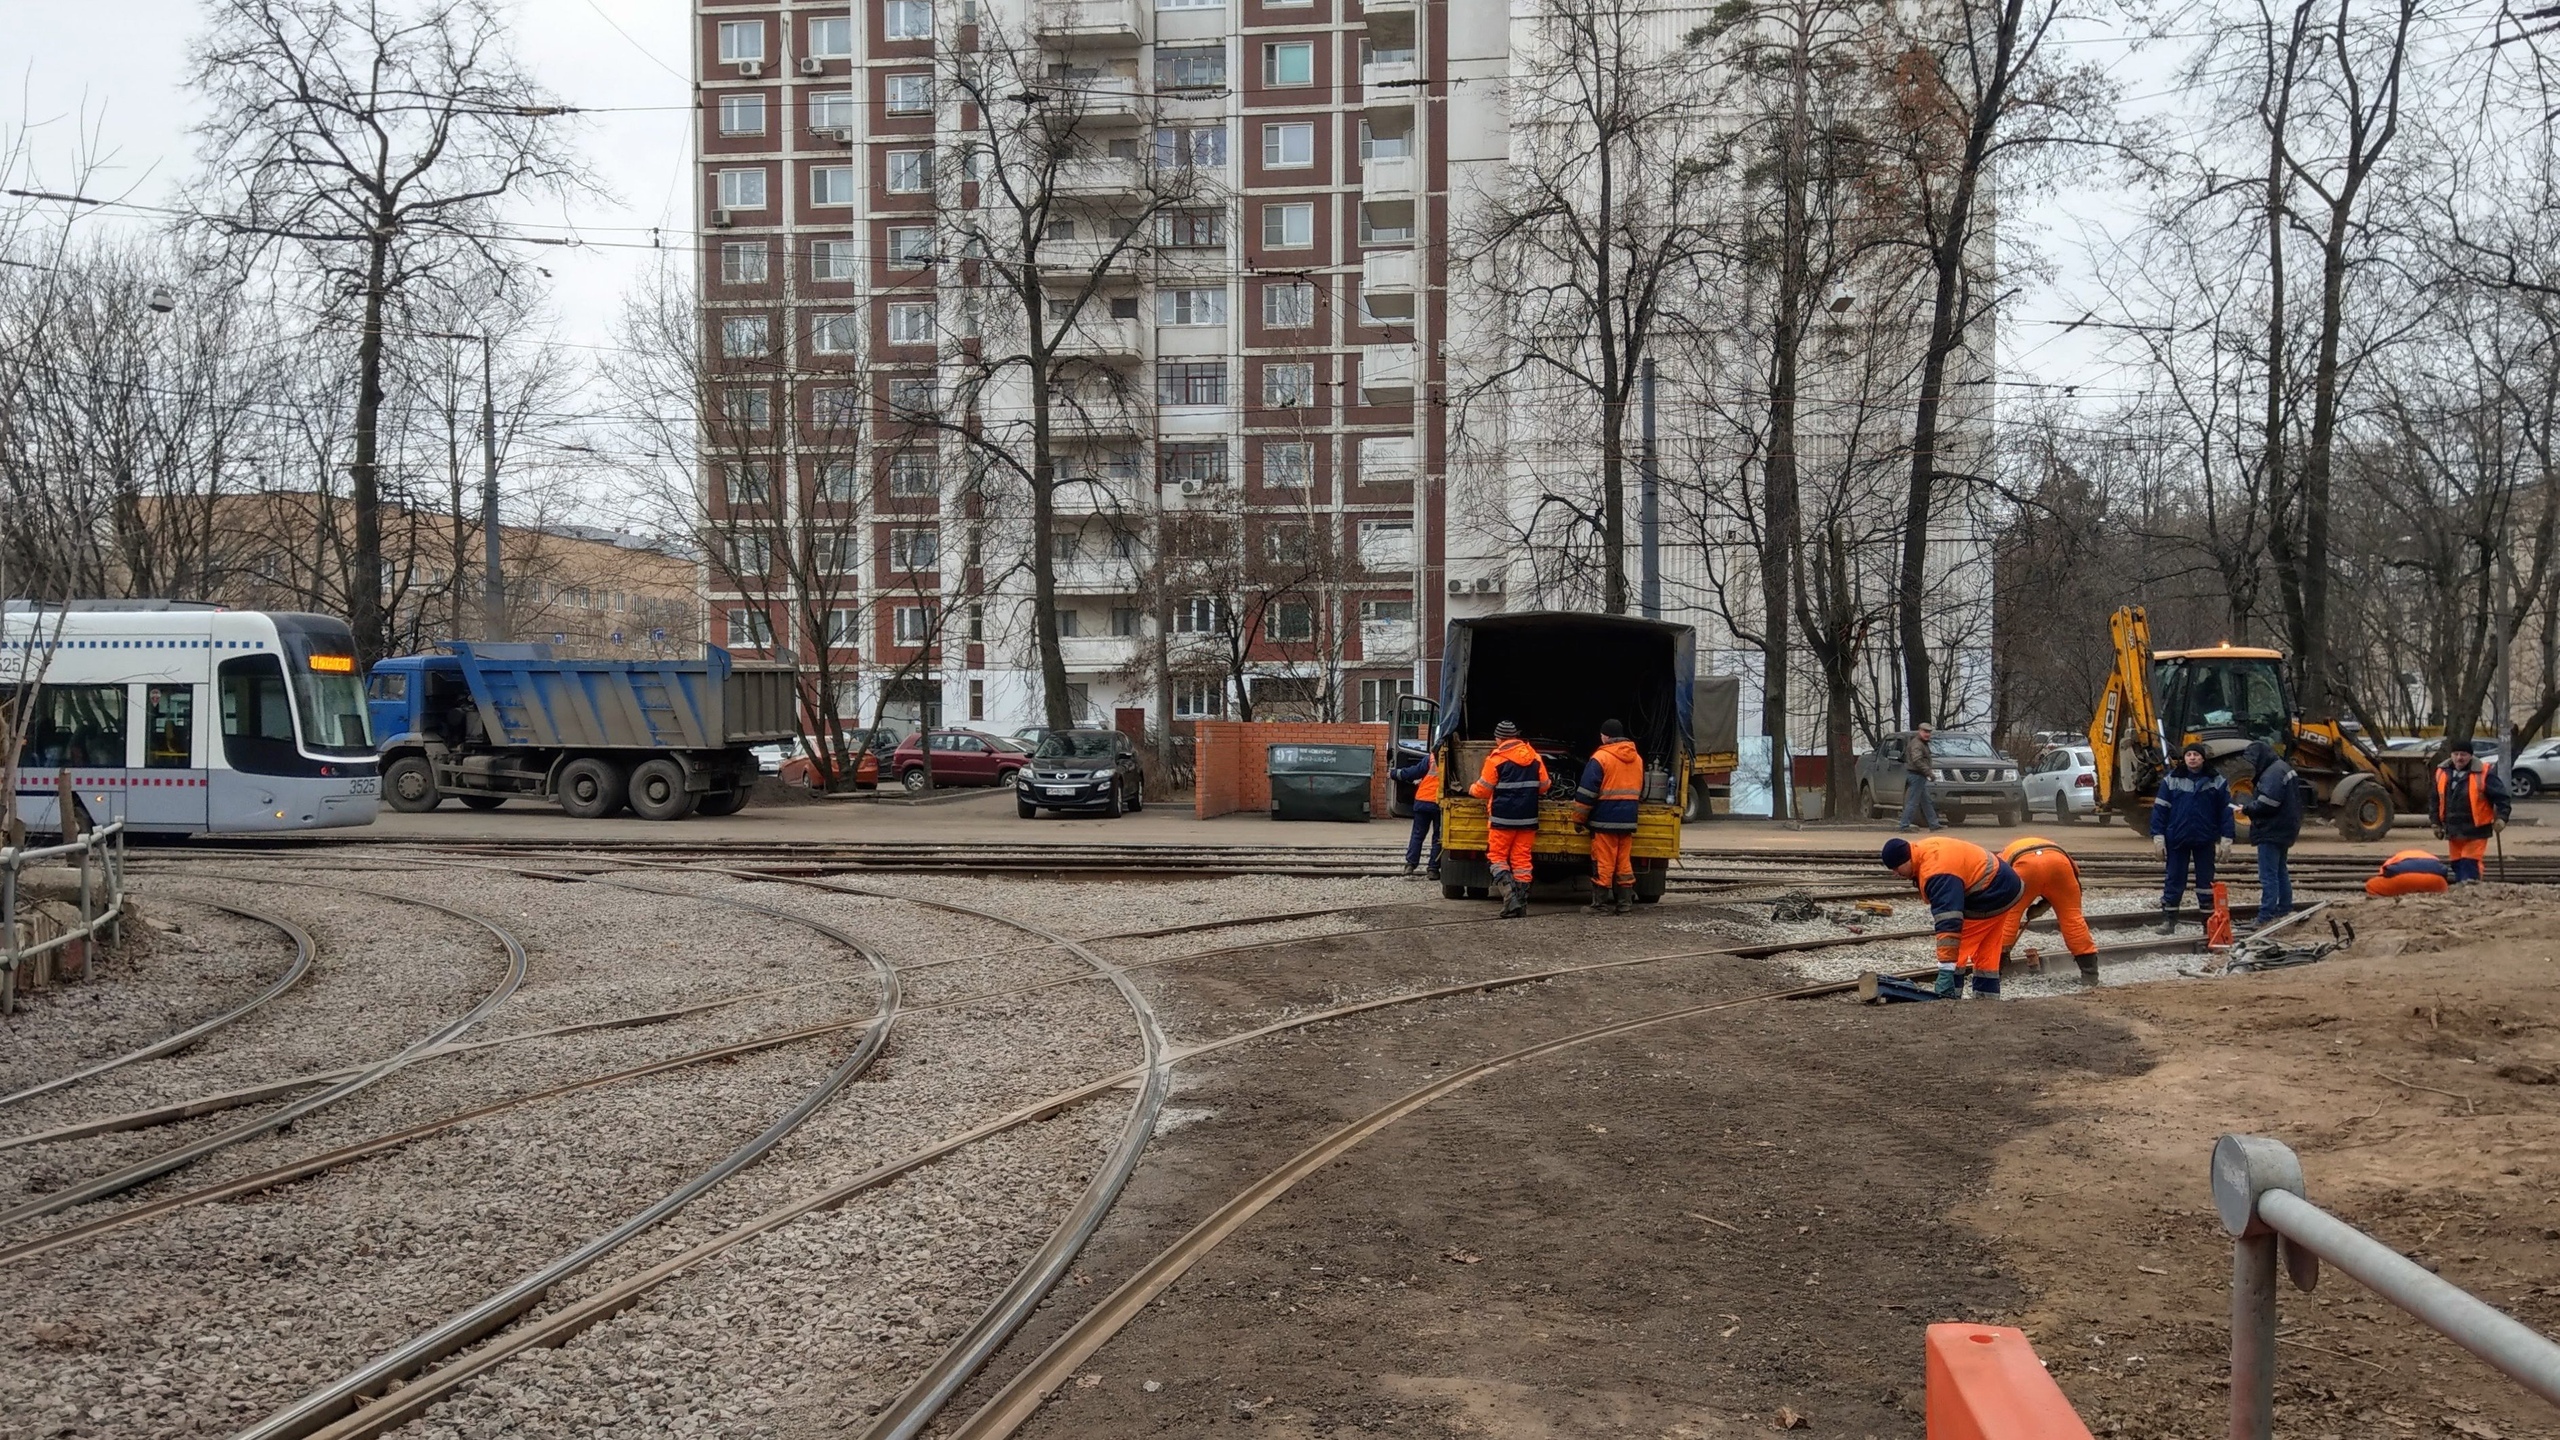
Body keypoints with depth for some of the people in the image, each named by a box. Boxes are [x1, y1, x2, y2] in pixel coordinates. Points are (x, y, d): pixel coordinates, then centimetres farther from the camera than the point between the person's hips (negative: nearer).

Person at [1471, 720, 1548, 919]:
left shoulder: (1496, 759, -9)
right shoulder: (1534, 758, 7)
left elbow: (1482, 790, -3)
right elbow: (1543, 786, 14)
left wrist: (1472, 790, 20)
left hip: (1503, 818, -5)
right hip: (1528, 818, 5)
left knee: (1497, 857, 4)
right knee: (1522, 859, 9)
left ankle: (1509, 895, -14)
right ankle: (1522, 903, 9)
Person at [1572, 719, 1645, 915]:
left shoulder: (1600, 758, -10)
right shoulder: (1637, 759, 13)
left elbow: (1586, 793, -11)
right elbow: (1640, 791, 25)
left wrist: (1579, 818, -2)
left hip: (1604, 821, -6)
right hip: (1628, 820, 6)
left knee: (1603, 863, -2)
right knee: (1624, 862, 11)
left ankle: (1601, 904, 0)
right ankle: (1625, 903, 13)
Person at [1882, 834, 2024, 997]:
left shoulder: (1937, 871, -33)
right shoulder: (1925, 849, -1)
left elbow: (1949, 923, -41)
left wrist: (1946, 969, -44)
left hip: (1989, 897, -11)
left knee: (1955, 947, -10)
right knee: (1987, 953, 15)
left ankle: (1948, 998, -10)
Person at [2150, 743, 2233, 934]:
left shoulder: (2216, 781, 1)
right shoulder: (2171, 780, 0)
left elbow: (2226, 810, 3)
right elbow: (2160, 808, 0)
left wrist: (2225, 838, -2)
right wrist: (2158, 837, -6)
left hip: (2205, 840, 0)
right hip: (2177, 839, 0)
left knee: (2206, 880, 8)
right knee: (2175, 880, 4)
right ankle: (2168, 918, 10)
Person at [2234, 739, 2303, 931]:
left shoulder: (2272, 774, -20)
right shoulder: (2282, 768, 14)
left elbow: (2266, 805, -26)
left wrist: (2246, 809, -10)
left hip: (2272, 832, -11)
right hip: (2283, 830, 11)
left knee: (2268, 875, -10)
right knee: (2281, 872, 20)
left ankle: (2266, 917, -11)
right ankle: (2284, 910, 29)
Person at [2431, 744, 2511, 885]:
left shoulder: (2483, 774, -10)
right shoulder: (2442, 773, 5)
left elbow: (2501, 796, -7)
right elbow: (2435, 800, 15)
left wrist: (2501, 817, -16)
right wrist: (2436, 821, 14)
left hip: (2475, 830, -5)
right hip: (2453, 830, 5)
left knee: (2470, 863, -9)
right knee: (2457, 863, 11)